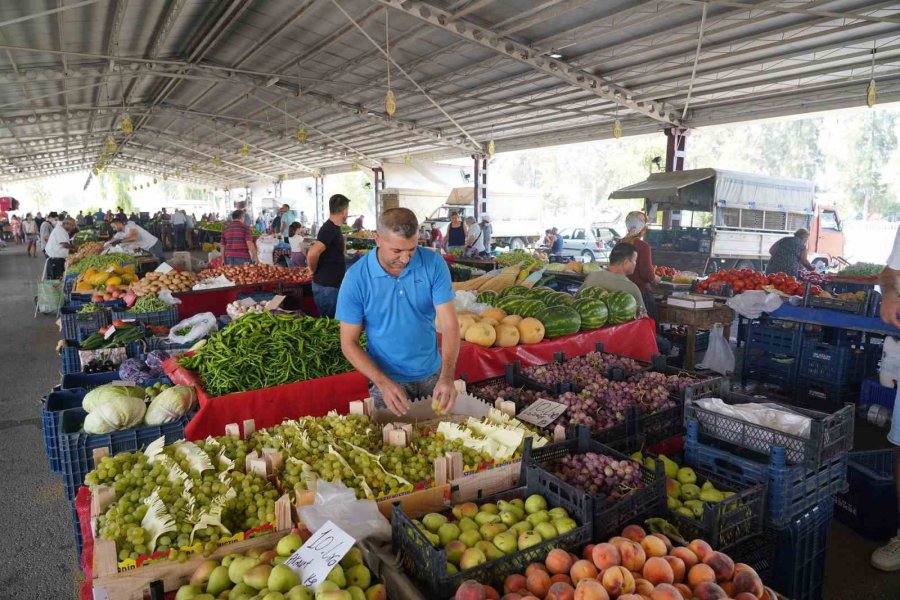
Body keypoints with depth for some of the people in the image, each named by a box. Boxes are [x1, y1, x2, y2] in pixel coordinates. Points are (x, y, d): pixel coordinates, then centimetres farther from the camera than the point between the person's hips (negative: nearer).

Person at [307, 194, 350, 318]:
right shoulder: (329, 229, -20)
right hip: (326, 286, -9)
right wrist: (315, 272, -16)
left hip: (333, 285, 9)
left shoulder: (333, 228, 9)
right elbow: (312, 253, -32)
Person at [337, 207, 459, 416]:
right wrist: (383, 383, -25)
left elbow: (449, 325, -16)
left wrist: (447, 376, -30)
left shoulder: (433, 264, -14)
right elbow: (349, 343, -12)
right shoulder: (356, 277, -17)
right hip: (386, 379, -2)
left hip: (432, 375, 2)